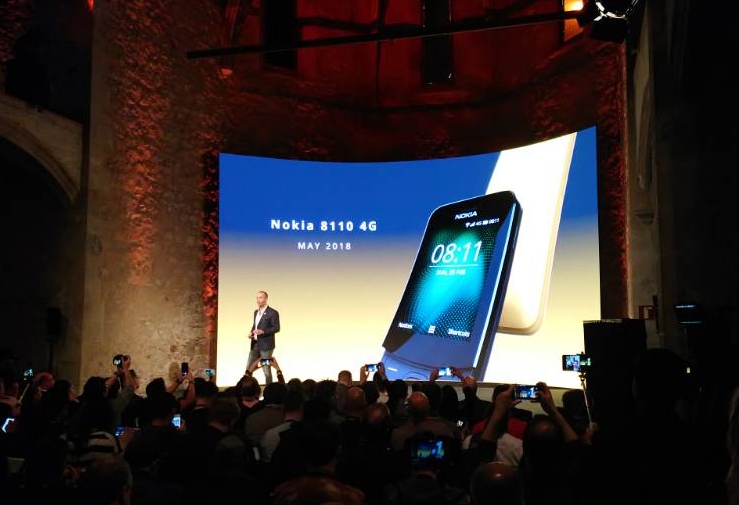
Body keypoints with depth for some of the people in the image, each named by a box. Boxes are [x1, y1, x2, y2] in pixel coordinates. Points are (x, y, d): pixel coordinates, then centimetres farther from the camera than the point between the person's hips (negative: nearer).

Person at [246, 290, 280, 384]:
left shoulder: (273, 313, -9)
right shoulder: (256, 312, 15)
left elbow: (276, 328, -12)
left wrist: (263, 331, -24)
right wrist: (251, 332, 3)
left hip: (266, 345, -7)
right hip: (255, 344, 7)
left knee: (266, 369, 1)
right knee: (248, 368, 6)